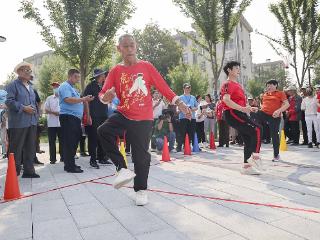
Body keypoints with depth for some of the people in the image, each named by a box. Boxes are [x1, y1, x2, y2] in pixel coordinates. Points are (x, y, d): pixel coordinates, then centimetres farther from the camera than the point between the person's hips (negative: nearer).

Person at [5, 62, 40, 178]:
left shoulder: (30, 86, 20)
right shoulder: (13, 85, -4)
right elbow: (9, 101, -13)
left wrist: (34, 110, 9)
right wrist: (23, 108, -17)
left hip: (32, 122, 8)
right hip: (18, 122, -7)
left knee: (30, 148, 10)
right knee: (16, 149, 0)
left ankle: (29, 171, 18)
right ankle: (14, 172, 10)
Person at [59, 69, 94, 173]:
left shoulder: (73, 88, 24)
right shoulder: (65, 86, -5)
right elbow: (68, 100, -20)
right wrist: (83, 99, -21)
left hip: (75, 118, 10)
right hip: (68, 117, -10)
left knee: (74, 141, 12)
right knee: (69, 142, -8)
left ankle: (70, 164, 20)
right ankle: (70, 166, -4)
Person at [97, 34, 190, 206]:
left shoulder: (146, 66, 1)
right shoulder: (116, 71, 3)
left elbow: (163, 87, 1)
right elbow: (103, 94, -3)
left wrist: (179, 103, -4)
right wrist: (106, 97, -28)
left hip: (143, 119, -1)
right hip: (123, 115, 2)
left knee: (141, 156, 3)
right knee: (103, 131, -27)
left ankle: (141, 190, 25)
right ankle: (122, 169, -13)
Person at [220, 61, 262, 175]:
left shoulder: (237, 84, 24)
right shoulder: (228, 84, -9)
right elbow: (226, 100, -26)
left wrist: (249, 108, 18)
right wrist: (242, 108, -32)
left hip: (239, 114, 10)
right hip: (232, 114, -10)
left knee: (249, 140, 8)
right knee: (256, 129, -18)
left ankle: (246, 166, 13)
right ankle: (255, 156, -14)